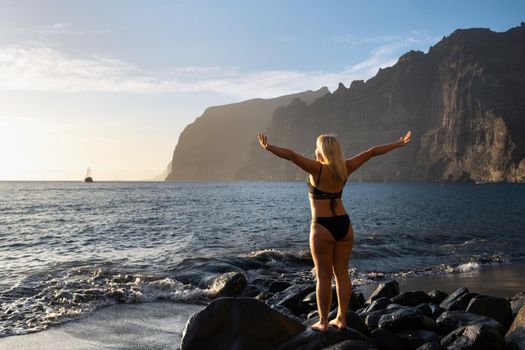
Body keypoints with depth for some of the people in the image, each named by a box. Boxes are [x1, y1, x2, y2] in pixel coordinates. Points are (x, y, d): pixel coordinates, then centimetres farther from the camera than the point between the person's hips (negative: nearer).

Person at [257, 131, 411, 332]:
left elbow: (291, 155, -25)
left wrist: (268, 147, -27)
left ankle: (323, 322, 9)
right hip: (344, 224, 6)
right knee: (342, 273, 11)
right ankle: (341, 319, 18)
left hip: (322, 227, -5)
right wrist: (399, 144, 22)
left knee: (324, 276, 2)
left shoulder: (318, 169, -11)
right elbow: (372, 152, 12)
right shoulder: (344, 169, 4)